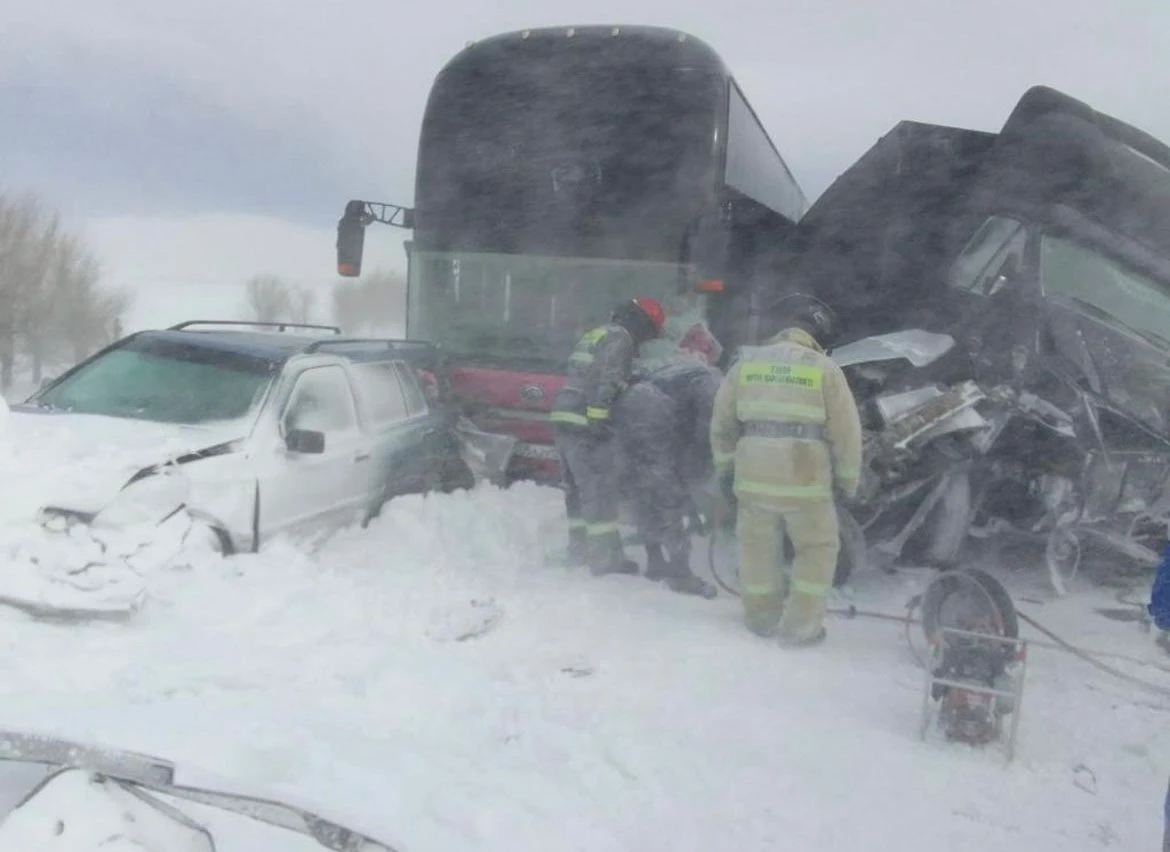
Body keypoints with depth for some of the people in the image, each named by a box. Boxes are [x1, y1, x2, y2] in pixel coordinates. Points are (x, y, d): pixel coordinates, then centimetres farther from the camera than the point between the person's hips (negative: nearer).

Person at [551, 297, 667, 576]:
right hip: (585, 424, -10)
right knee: (600, 491, -5)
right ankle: (606, 559, -2)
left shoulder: (594, 335, 24)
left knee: (578, 488, 17)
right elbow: (607, 381, -18)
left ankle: (579, 548, 26)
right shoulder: (620, 338, -7)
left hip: (564, 418, 10)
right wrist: (598, 418, -23)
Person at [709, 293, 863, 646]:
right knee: (817, 549, 13)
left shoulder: (746, 362, 7)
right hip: (805, 478, -3)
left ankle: (762, 617, 30)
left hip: (753, 475, 3)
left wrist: (725, 471, 18)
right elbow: (846, 433, -1)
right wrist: (848, 481, 9)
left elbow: (722, 423, 10)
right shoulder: (825, 368, -2)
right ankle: (799, 626, 12)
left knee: (759, 548, 17)